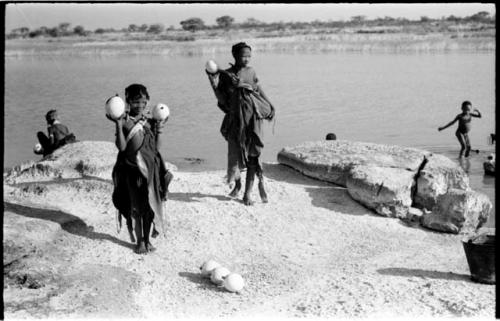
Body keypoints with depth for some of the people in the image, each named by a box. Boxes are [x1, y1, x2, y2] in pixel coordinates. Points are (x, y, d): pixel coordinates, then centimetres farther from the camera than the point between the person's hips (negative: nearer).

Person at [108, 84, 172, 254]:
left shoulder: (149, 122, 7)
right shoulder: (124, 122, -5)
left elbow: (157, 147, 6)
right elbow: (122, 146, -14)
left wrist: (159, 129, -2)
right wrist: (119, 125, -20)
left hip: (150, 168, 3)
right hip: (132, 169, -3)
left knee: (149, 205, 7)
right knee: (135, 206, 3)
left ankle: (147, 239, 20)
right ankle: (139, 241, 16)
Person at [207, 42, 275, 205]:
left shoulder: (251, 72, 5)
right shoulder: (225, 75, -2)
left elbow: (259, 90, 15)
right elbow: (223, 101, -3)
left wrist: (270, 106, 13)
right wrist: (215, 86, -17)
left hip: (253, 116, 1)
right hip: (235, 117, -1)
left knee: (253, 154, -5)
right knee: (236, 152, 5)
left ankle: (248, 192, 1)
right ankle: (237, 184, 31)